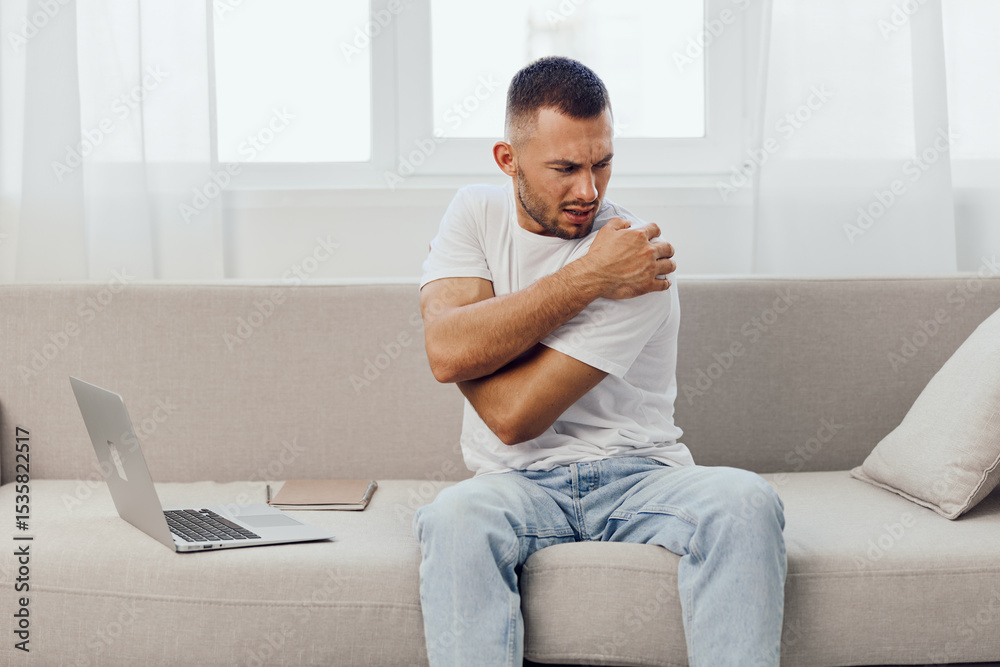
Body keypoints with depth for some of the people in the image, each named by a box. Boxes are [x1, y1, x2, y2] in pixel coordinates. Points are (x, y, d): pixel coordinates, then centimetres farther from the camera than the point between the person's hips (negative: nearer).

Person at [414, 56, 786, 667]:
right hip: (519, 483, 2)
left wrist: (473, 342, 0)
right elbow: (447, 351, -17)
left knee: (746, 500, -30)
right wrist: (587, 277, -18)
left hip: (638, 475, -1)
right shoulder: (477, 213, 3)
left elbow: (514, 415, -16)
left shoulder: (636, 258, -13)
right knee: (455, 518, -32)